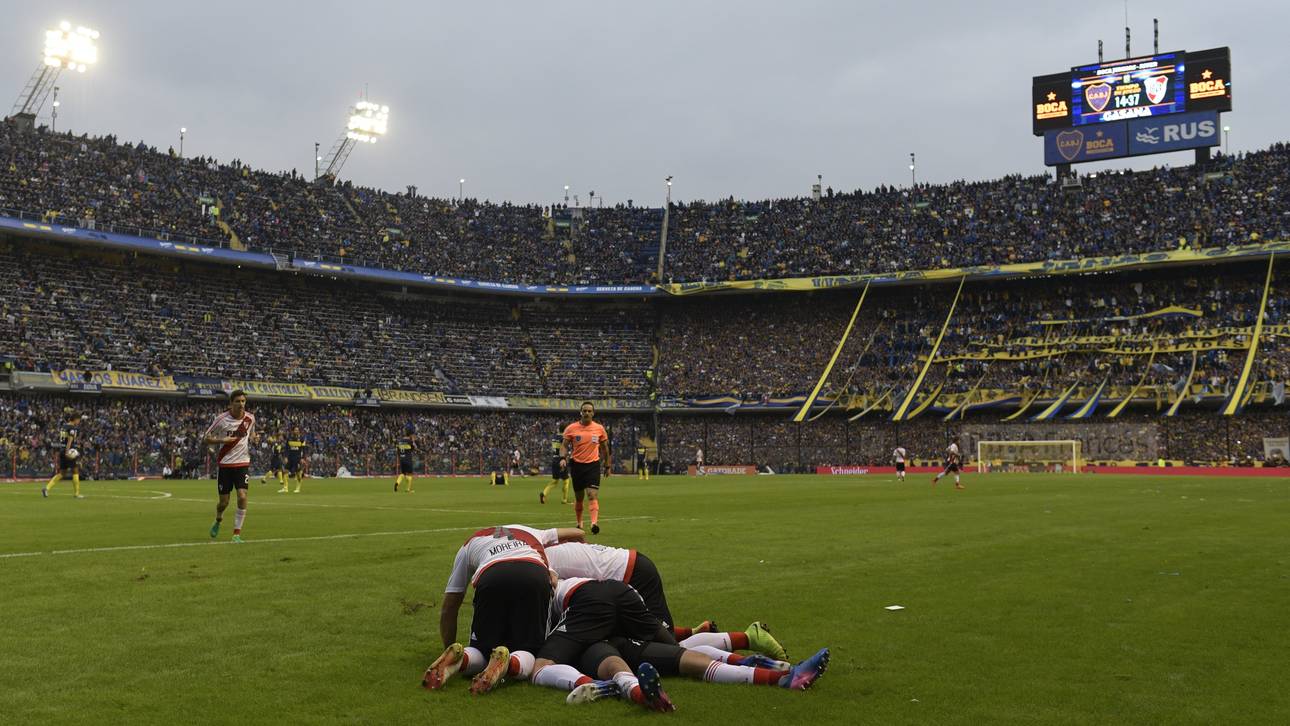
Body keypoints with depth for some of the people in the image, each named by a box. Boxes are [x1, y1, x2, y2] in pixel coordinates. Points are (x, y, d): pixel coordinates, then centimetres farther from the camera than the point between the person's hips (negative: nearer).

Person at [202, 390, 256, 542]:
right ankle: (218, 521, 39)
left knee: (242, 497, -16)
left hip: (243, 463, 1)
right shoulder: (221, 419, -10)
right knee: (224, 502, 4)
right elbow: (205, 439, -4)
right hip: (225, 464, -1)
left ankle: (237, 533, -7)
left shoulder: (250, 418, 0)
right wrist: (222, 440, -21)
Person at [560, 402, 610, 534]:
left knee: (593, 495, -17)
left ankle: (594, 523, -27)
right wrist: (563, 458, -15)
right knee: (578, 497, 10)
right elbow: (564, 445, 4)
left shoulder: (599, 429, 3)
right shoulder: (571, 428, 0)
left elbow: (605, 448, 13)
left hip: (593, 465, -1)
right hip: (577, 465, 1)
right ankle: (579, 524, 26)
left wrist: (607, 466, 15)